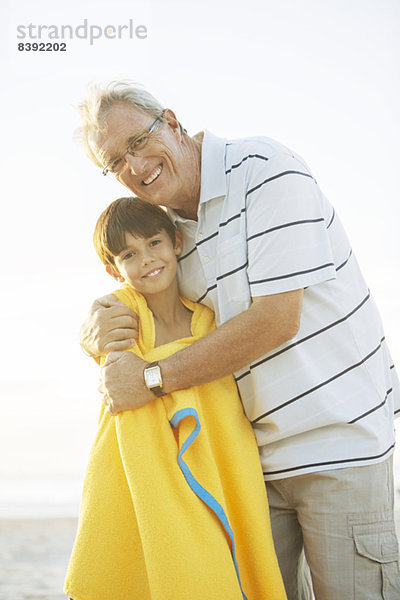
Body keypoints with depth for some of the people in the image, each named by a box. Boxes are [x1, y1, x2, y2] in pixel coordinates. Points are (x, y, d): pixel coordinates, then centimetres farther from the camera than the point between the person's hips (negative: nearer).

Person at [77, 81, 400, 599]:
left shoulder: (265, 169, -13)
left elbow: (277, 319, -20)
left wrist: (154, 379, -16)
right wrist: (96, 331, -13)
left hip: (337, 435, -6)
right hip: (256, 453, 6)